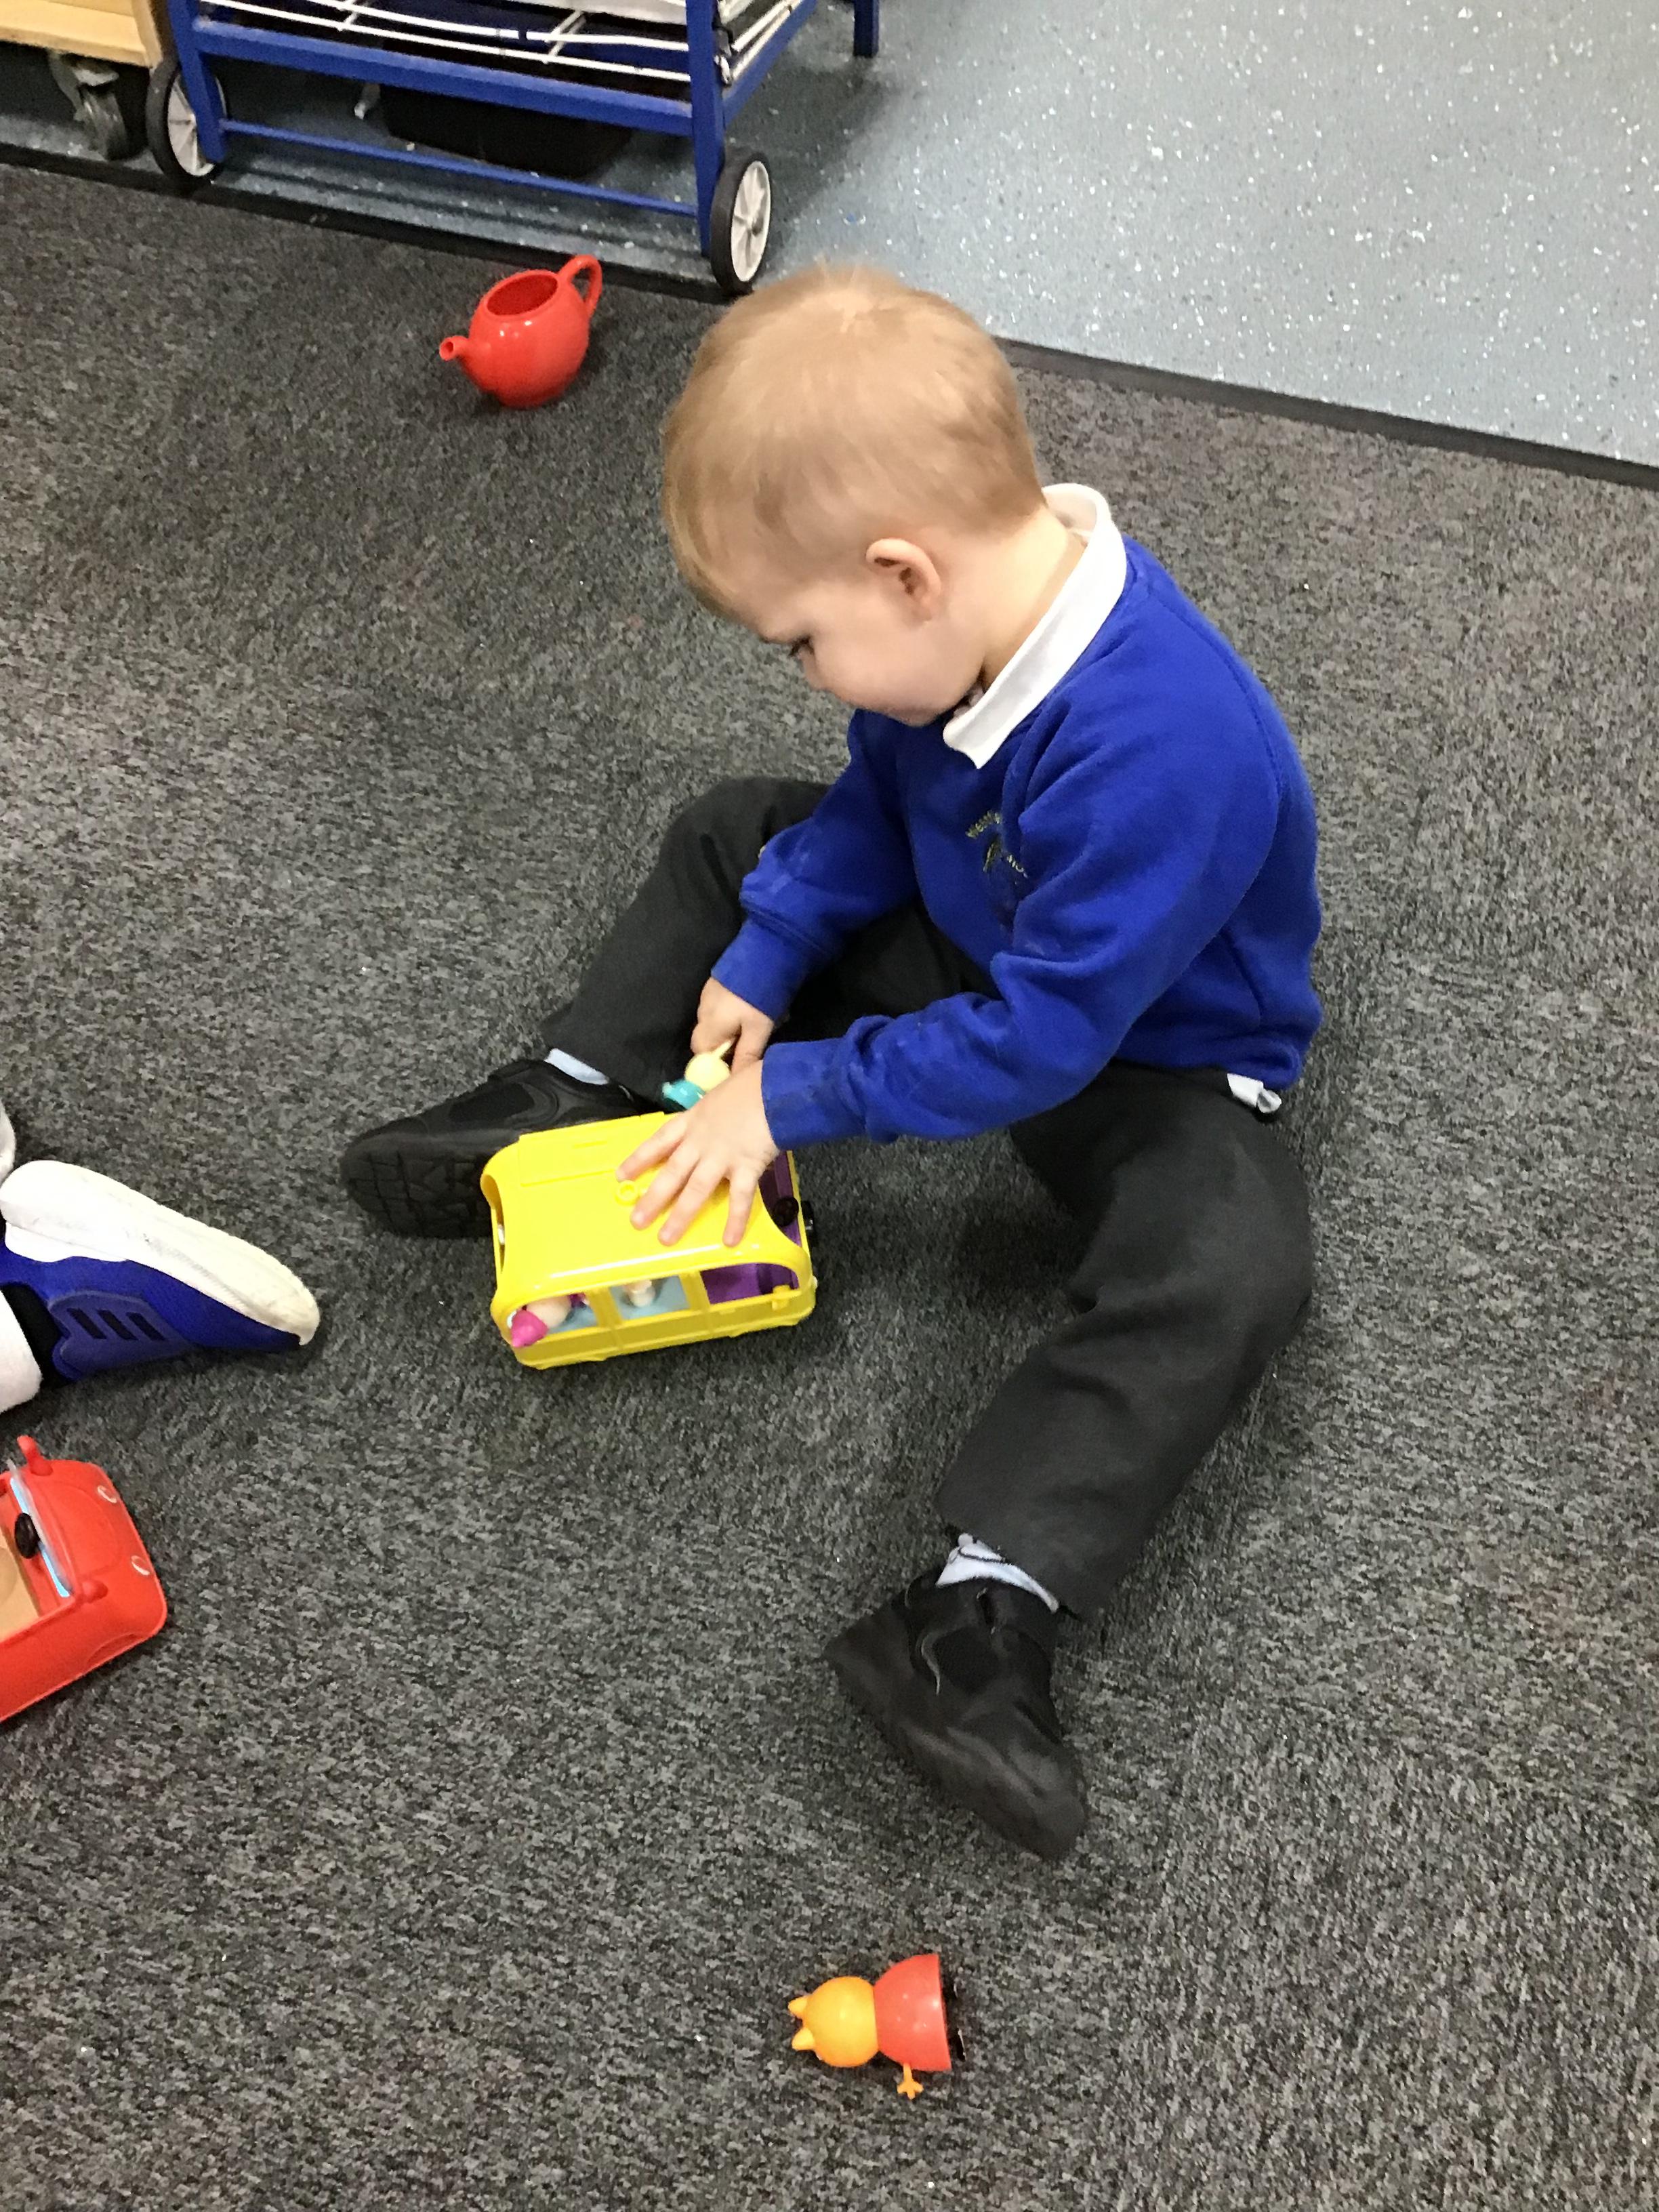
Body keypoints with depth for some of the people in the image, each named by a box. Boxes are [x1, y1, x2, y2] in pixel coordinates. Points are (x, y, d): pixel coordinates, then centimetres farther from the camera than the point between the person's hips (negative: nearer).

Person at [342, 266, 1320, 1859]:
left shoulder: (1158, 751, -40)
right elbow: (876, 796, 2)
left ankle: (988, 1610, -37)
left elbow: (1040, 1036, -33)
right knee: (733, 841, 9)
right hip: (973, 939, 8)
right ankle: (566, 1108, 5)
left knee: (1228, 1261, -35)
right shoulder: (982, 607, -16)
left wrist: (795, 1096, -25)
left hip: (1143, 1050, -7)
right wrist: (763, 961, -6)